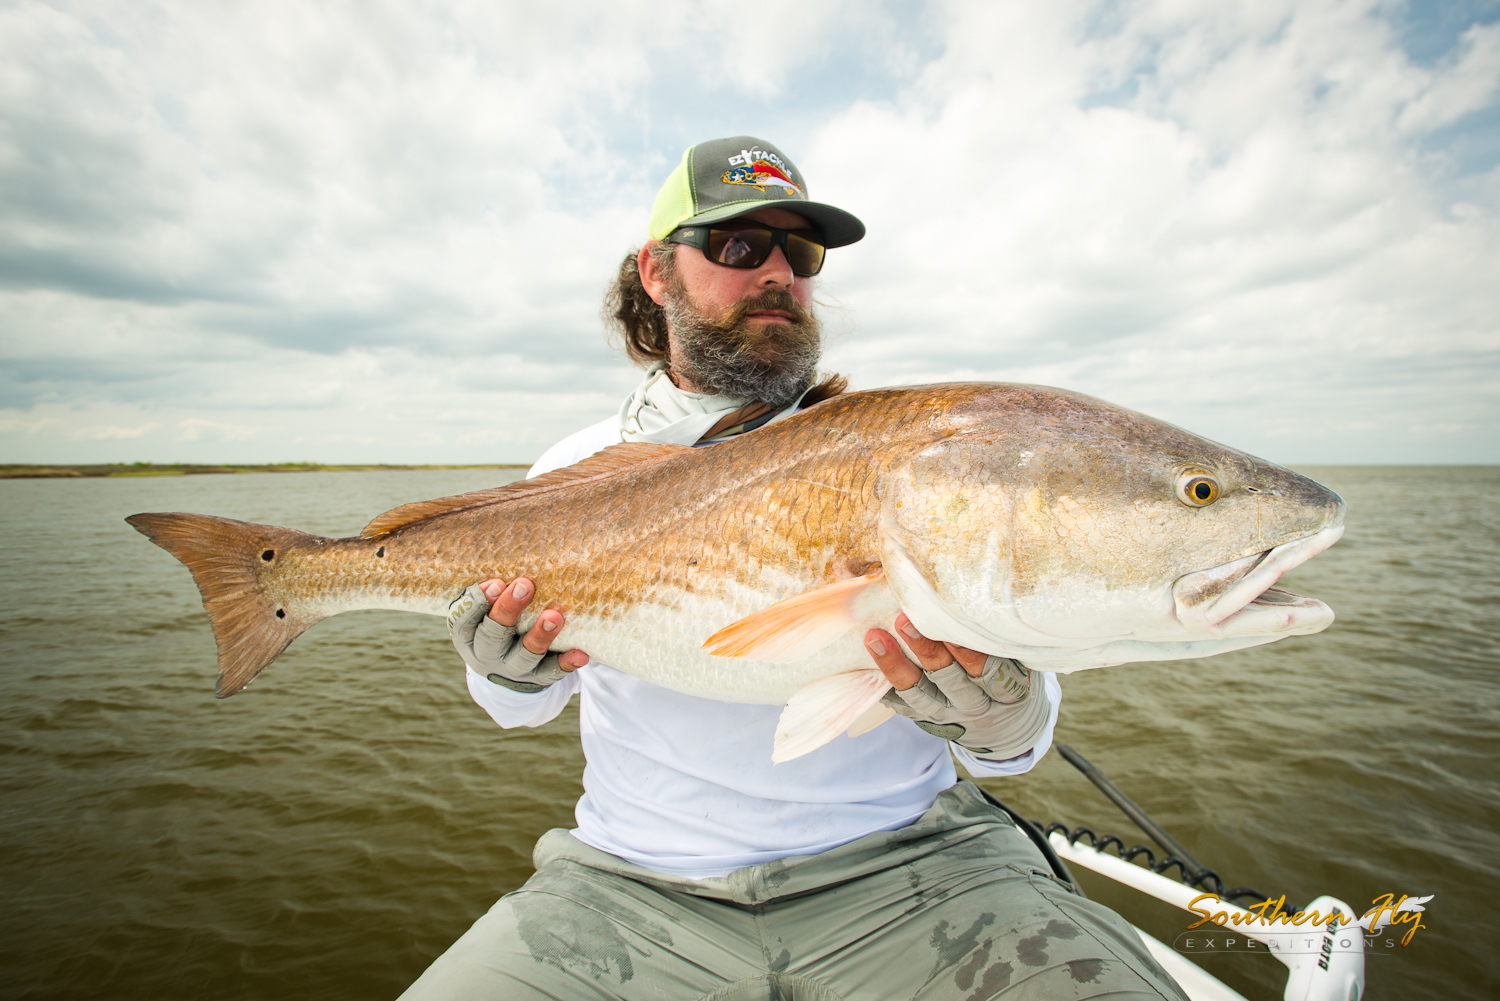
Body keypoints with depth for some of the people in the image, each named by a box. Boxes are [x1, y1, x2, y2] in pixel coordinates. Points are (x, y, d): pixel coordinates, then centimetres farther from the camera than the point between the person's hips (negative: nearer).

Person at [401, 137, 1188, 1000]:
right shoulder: (576, 474, 2)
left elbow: (1020, 741, -2)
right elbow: (532, 701, 14)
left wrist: (997, 718, -26)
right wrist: (513, 674, -9)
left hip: (896, 864, 0)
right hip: (641, 880, 1)